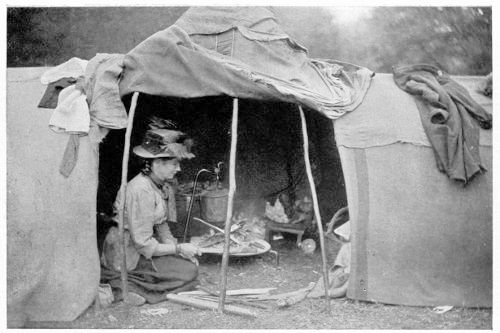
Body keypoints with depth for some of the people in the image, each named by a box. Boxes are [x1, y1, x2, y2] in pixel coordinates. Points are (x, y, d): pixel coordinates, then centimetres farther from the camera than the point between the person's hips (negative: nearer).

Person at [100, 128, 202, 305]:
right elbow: (143, 244, -24)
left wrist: (174, 244, -7)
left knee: (191, 262, 5)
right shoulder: (141, 191, -26)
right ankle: (122, 286, -10)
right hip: (126, 253, -9)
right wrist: (179, 248, -17)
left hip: (142, 245, 9)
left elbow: (161, 226, 9)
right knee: (188, 271, -11)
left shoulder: (164, 185, 2)